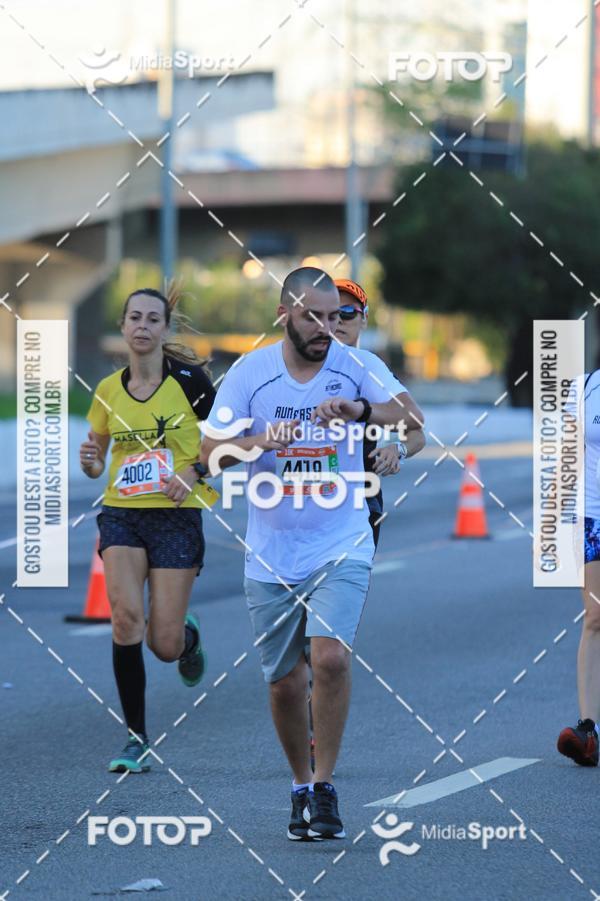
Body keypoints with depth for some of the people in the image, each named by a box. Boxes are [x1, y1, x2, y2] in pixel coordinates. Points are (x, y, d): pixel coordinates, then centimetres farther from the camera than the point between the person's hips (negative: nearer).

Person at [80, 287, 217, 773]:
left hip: (177, 516, -3)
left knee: (165, 645, -5)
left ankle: (188, 636, 35)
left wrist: (194, 472, -14)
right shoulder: (109, 390, 7)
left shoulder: (188, 379, -4)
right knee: (126, 617, -19)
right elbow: (96, 462, 17)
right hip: (121, 514, 3)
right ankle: (136, 739, -8)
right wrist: (90, 461, -6)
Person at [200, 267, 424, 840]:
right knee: (284, 681, 7)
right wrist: (259, 442, -26)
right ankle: (301, 787, 29)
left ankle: (325, 788, -6)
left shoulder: (357, 366, -3)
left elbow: (411, 417, -17)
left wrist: (361, 411, -37)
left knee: (330, 657, -20)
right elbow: (210, 455, -6)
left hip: (341, 547, -1)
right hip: (271, 554, 1)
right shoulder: (249, 374, -2)